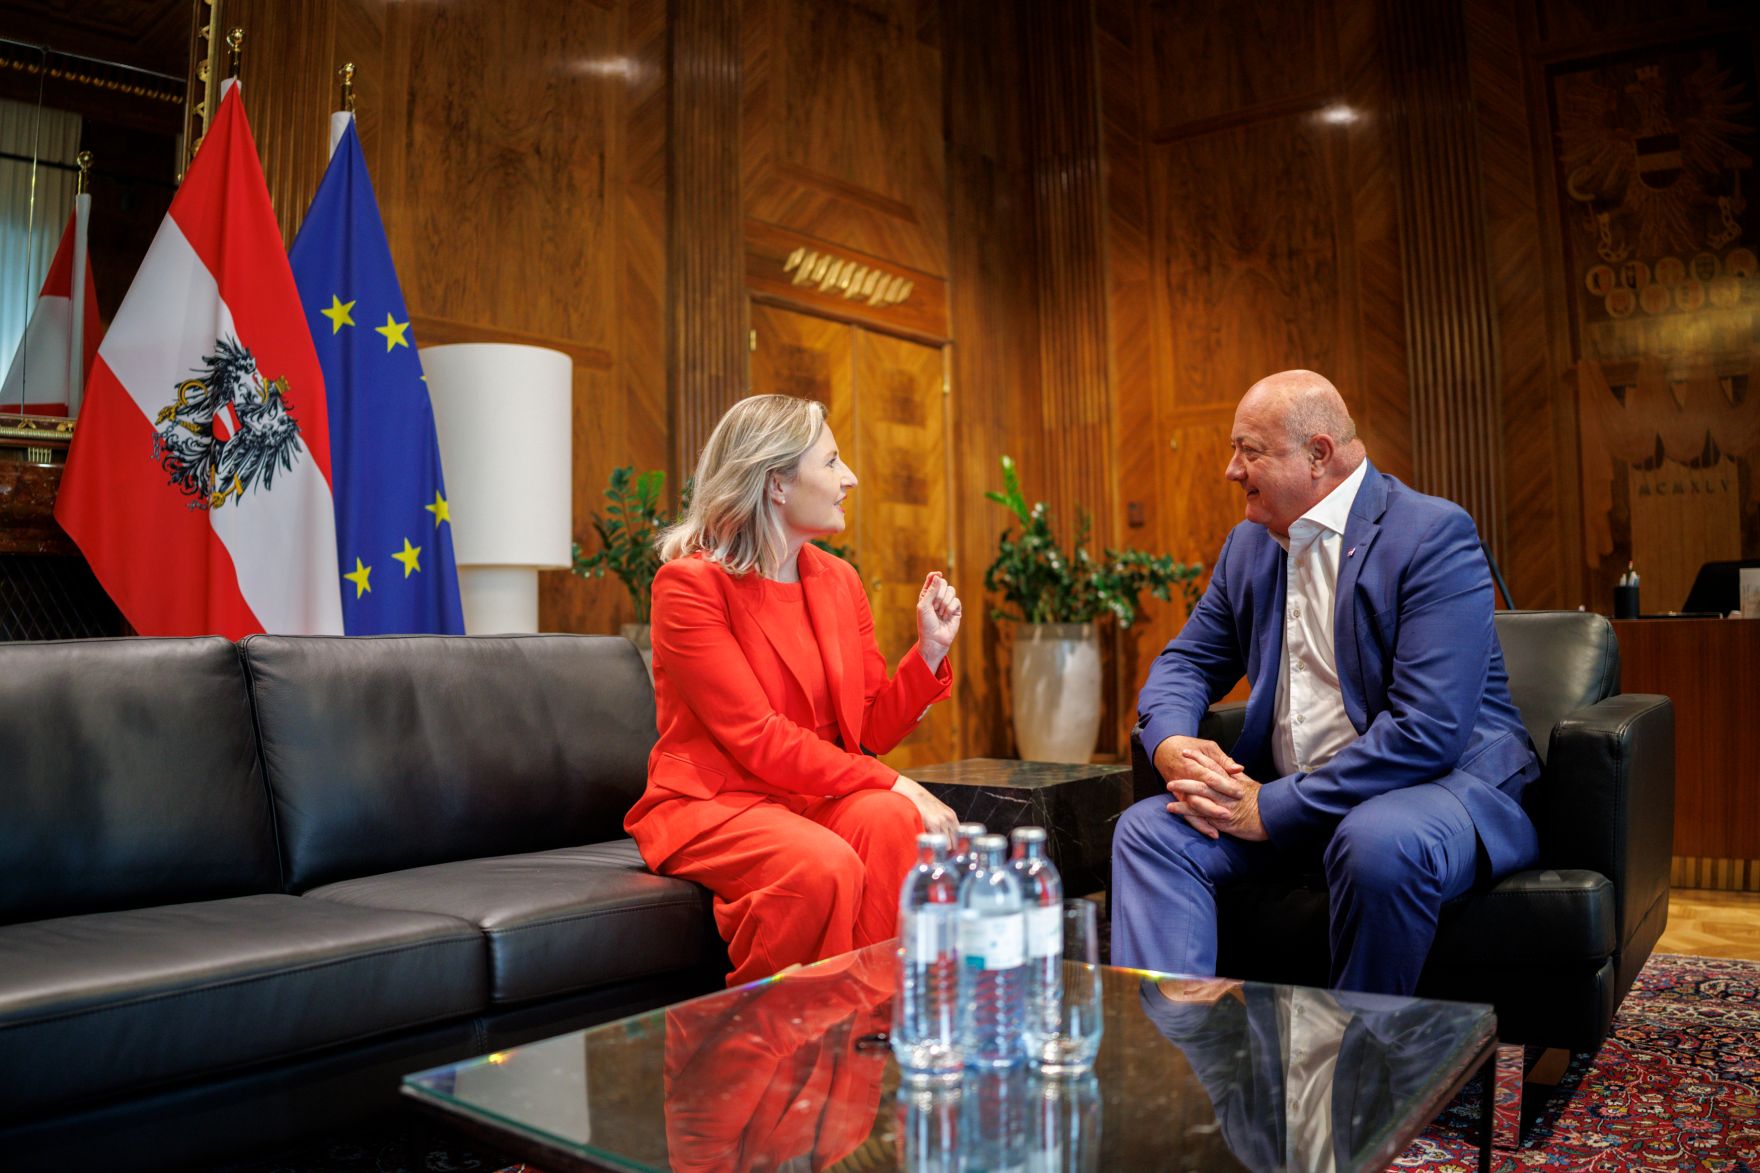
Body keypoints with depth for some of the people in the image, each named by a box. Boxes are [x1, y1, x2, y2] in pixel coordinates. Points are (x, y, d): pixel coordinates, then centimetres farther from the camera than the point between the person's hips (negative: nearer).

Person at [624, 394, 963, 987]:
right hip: (713, 804, -5)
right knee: (824, 865, -33)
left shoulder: (838, 579, 9)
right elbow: (755, 738, -18)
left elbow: (872, 731, 10)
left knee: (890, 819, -27)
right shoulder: (690, 583, -11)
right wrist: (892, 783, -23)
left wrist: (930, 649, -6)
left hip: (816, 798, 6)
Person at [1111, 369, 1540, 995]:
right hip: (1291, 797, 6)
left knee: (1380, 843, -38)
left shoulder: (1434, 535, -13)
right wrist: (1169, 742, -9)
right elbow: (1187, 660, 16)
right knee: (1147, 829, -13)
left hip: (1444, 781, -6)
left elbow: (1429, 729, -23)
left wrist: (1272, 807, -22)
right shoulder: (1249, 544, 10)